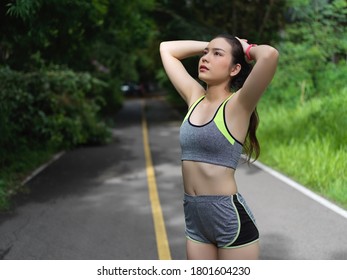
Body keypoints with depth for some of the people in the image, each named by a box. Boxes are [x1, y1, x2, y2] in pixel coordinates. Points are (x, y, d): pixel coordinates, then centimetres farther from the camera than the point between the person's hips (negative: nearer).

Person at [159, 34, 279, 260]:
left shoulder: (238, 104, -11)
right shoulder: (195, 98, 6)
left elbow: (269, 55, -29)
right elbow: (166, 49, 18)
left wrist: (248, 50, -8)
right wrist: (208, 45, 11)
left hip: (230, 216, -6)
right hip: (195, 216, 6)